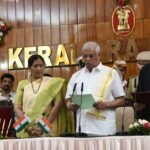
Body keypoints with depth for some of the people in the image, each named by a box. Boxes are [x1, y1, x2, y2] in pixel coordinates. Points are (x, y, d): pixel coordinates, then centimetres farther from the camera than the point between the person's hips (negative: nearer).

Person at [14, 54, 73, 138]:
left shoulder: (52, 83, 6)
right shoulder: (22, 84, 9)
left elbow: (57, 104, -1)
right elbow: (17, 108, 5)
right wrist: (28, 126, -9)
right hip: (26, 130, 1)